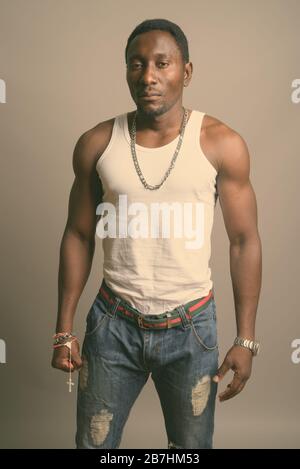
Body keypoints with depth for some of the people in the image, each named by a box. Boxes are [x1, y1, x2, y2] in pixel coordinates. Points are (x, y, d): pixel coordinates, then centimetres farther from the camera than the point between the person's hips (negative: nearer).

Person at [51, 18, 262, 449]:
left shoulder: (222, 144, -9)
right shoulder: (96, 144, -4)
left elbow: (244, 242, -3)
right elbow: (78, 237, 4)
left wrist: (246, 339, -5)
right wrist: (64, 329, 3)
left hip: (191, 326, -1)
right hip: (113, 323, 2)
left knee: (192, 445, 15)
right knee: (93, 443, 15)